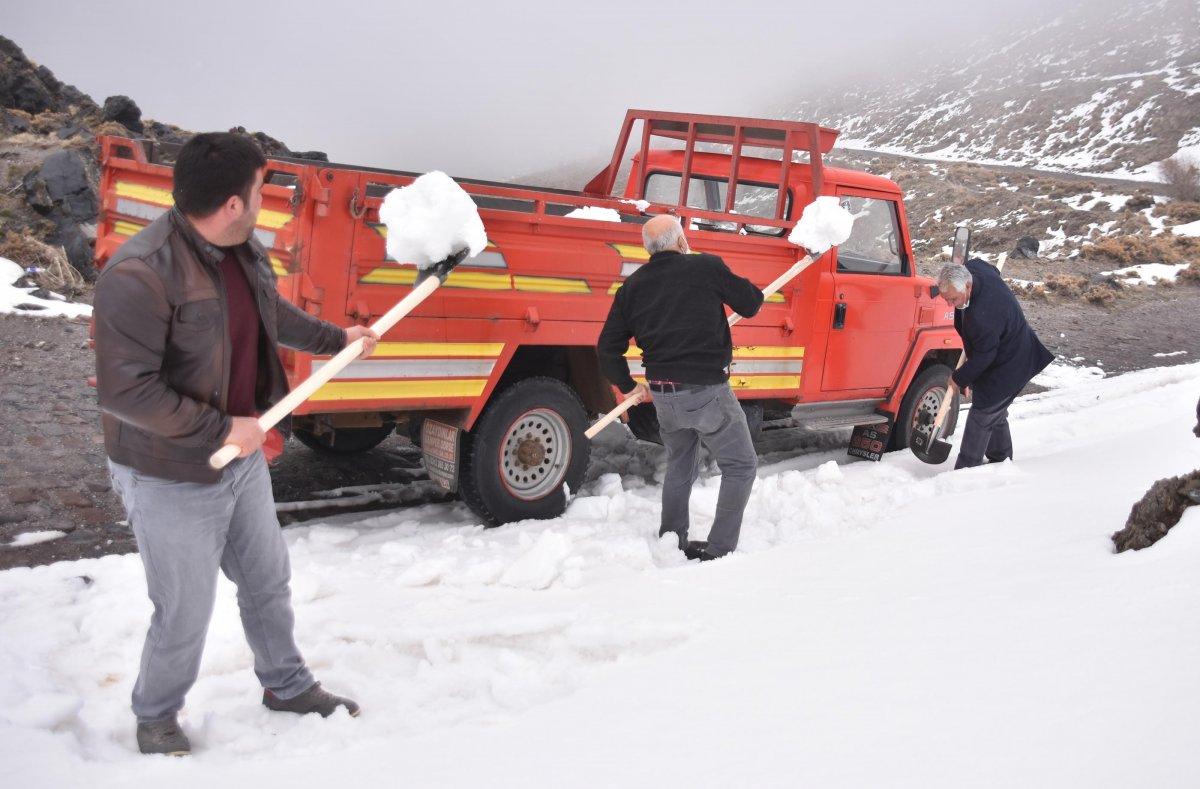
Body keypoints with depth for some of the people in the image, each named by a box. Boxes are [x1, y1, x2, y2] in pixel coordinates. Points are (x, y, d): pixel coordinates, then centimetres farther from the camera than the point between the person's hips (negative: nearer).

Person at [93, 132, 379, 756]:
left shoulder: (244, 251, -1)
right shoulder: (139, 275, -29)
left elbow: (274, 314, 20)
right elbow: (123, 390, -29)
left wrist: (337, 338, 23)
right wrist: (220, 429, -26)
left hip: (242, 456, 8)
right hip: (170, 479, -8)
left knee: (268, 580, 22)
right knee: (186, 613, 6)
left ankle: (286, 685, 44)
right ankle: (155, 717, 36)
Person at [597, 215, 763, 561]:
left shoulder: (632, 286, 6)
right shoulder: (707, 267, -7)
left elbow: (608, 347, 6)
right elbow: (750, 304, 2)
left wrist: (628, 386, 20)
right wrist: (753, 292, 26)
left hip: (663, 395, 6)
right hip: (706, 390, -5)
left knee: (679, 467, 25)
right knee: (740, 466, 9)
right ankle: (718, 549, 5)